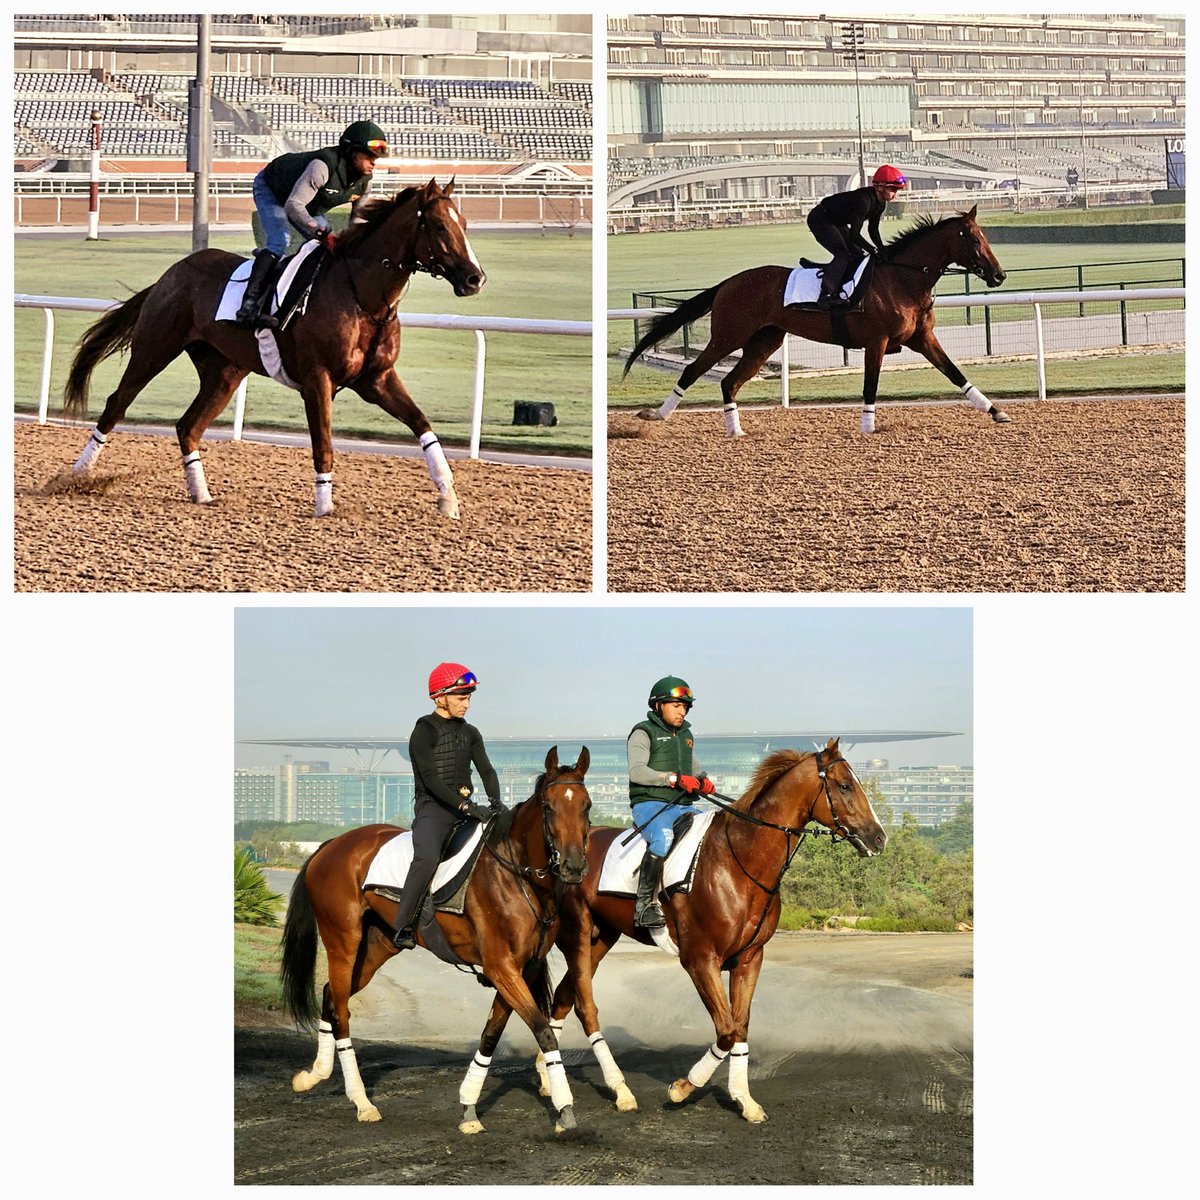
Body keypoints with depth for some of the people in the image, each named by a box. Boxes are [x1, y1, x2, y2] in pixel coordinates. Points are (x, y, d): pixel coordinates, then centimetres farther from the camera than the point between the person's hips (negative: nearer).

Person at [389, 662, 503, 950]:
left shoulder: (470, 733, 17)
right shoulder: (424, 732, -5)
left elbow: (486, 770, 10)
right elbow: (430, 778, -15)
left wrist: (496, 802, -11)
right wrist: (465, 806, -24)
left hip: (466, 806, 7)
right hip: (432, 807, -7)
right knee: (427, 857, -33)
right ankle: (402, 927, -30)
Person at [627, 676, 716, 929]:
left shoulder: (686, 735, 23)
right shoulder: (644, 733, 0)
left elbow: (694, 769, 29)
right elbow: (637, 771, -14)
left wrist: (702, 781, 3)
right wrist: (674, 778, -22)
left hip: (682, 805, 8)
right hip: (650, 804, -8)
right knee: (663, 836, -37)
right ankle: (646, 904, -37)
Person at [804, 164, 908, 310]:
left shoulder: (880, 203, -3)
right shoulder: (865, 199, -32)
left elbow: (873, 229, 9)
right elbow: (854, 234, -31)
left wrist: (883, 250, -3)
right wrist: (875, 251, -27)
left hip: (837, 223, 10)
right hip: (820, 220, -10)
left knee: (859, 254, 7)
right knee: (844, 253, -24)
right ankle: (826, 295, -31)